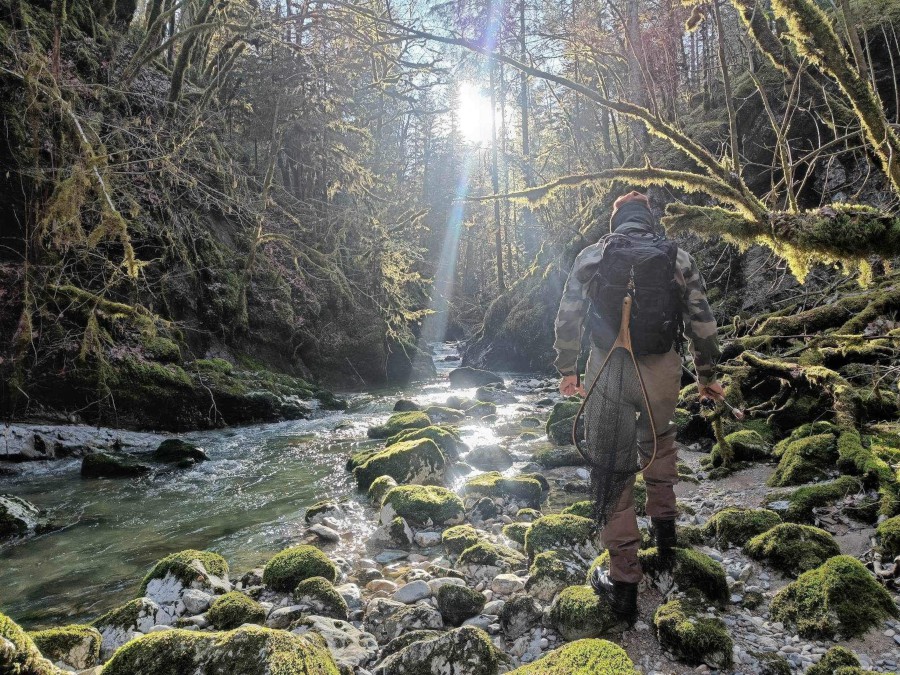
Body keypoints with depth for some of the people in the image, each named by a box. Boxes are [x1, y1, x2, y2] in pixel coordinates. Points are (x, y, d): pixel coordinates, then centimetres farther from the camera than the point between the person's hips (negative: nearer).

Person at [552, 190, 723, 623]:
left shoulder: (591, 255, 6)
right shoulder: (678, 258, 8)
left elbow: (567, 319, 8)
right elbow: (703, 323, 10)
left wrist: (567, 370, 20)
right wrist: (707, 376, 22)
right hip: (662, 369, 2)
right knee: (659, 439, 31)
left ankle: (623, 581, 10)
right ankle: (664, 525, 41)